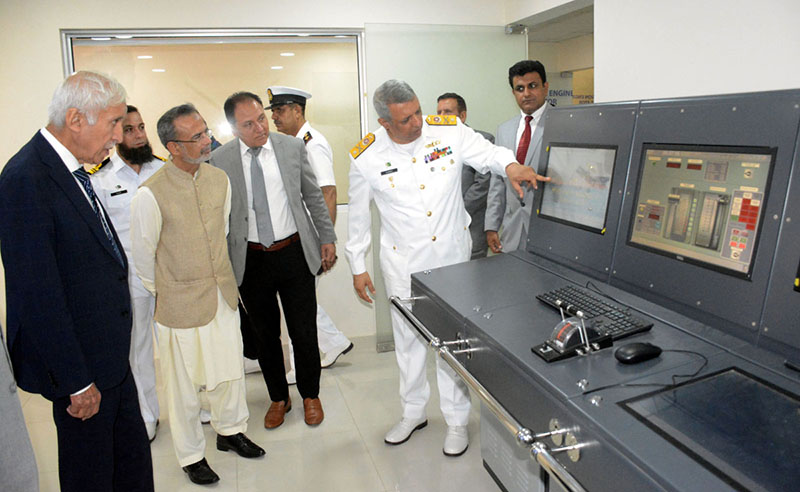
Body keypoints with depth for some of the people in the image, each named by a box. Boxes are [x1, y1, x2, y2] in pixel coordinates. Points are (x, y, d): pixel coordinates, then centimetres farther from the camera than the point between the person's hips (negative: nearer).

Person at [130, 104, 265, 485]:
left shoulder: (219, 179, -2)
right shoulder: (151, 195, -19)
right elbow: (143, 254, -7)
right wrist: (162, 293, 6)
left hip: (222, 292, 5)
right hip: (180, 302, -5)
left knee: (230, 367, 18)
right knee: (184, 382, 10)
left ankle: (229, 431, 43)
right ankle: (191, 456, 33)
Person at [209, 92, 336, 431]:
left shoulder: (292, 147, -1)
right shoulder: (219, 161, -3)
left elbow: (313, 197, 7)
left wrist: (327, 238, 6)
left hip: (295, 253, 0)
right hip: (250, 260, 0)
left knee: (304, 332, 8)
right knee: (265, 335, 13)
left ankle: (310, 396, 32)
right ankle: (278, 398, 36)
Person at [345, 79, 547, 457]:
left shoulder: (449, 131, -8)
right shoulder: (366, 157, -8)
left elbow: (487, 153, -6)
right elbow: (358, 216, 2)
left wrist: (510, 165, -30)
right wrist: (357, 267, 5)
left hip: (451, 254, 0)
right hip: (402, 260, 1)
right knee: (407, 337, 15)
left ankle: (456, 419, 28)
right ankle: (413, 412, 37)